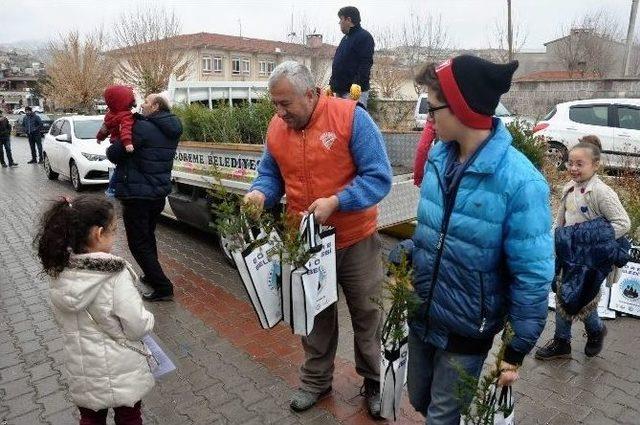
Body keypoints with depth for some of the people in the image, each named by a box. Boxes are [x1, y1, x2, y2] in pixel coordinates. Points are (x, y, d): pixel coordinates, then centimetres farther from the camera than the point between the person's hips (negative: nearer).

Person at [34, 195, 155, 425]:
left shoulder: (59, 272, -11)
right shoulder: (116, 277, -29)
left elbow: (63, 321, 2)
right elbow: (138, 328, -22)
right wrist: (148, 319, -1)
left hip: (80, 372, 5)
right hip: (121, 373, -4)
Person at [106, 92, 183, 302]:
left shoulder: (142, 128, -20)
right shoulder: (170, 131, 6)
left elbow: (114, 154, -16)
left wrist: (111, 148, 7)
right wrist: (136, 118, 6)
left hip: (137, 195, -8)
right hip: (159, 192, 8)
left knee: (139, 243, 1)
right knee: (148, 237, 25)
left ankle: (162, 287, -1)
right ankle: (152, 275, 38)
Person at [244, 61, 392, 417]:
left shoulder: (350, 117, -17)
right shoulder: (276, 127, -2)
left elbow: (379, 177, -19)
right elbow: (271, 173, 10)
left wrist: (335, 202, -29)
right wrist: (261, 192, -13)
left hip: (355, 239, -3)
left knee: (366, 315, 14)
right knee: (314, 315, 20)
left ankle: (375, 382, 37)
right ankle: (317, 379, 42)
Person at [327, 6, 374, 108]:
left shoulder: (364, 36, -4)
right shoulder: (345, 38, 23)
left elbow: (365, 64, -16)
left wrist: (357, 84, -27)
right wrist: (331, 84, 22)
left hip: (355, 91, -9)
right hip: (340, 90, 9)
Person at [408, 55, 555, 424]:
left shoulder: (519, 181, -25)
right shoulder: (439, 156, -5)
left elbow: (533, 277, -19)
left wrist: (517, 350, -12)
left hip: (467, 332, -6)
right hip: (421, 316, 6)